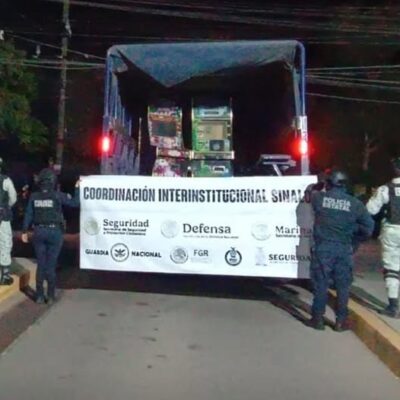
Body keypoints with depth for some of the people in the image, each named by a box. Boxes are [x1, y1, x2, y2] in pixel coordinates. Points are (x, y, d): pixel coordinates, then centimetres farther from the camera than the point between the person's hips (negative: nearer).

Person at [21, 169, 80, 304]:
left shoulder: (34, 196, 1)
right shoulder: (57, 195, -8)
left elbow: (28, 215, 2)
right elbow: (75, 203, -5)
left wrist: (25, 231, 10)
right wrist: (77, 188, 7)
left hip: (39, 232, 3)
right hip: (54, 231, -3)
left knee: (41, 264, 12)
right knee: (51, 265, 5)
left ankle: (40, 295, 15)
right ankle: (51, 295, 9)